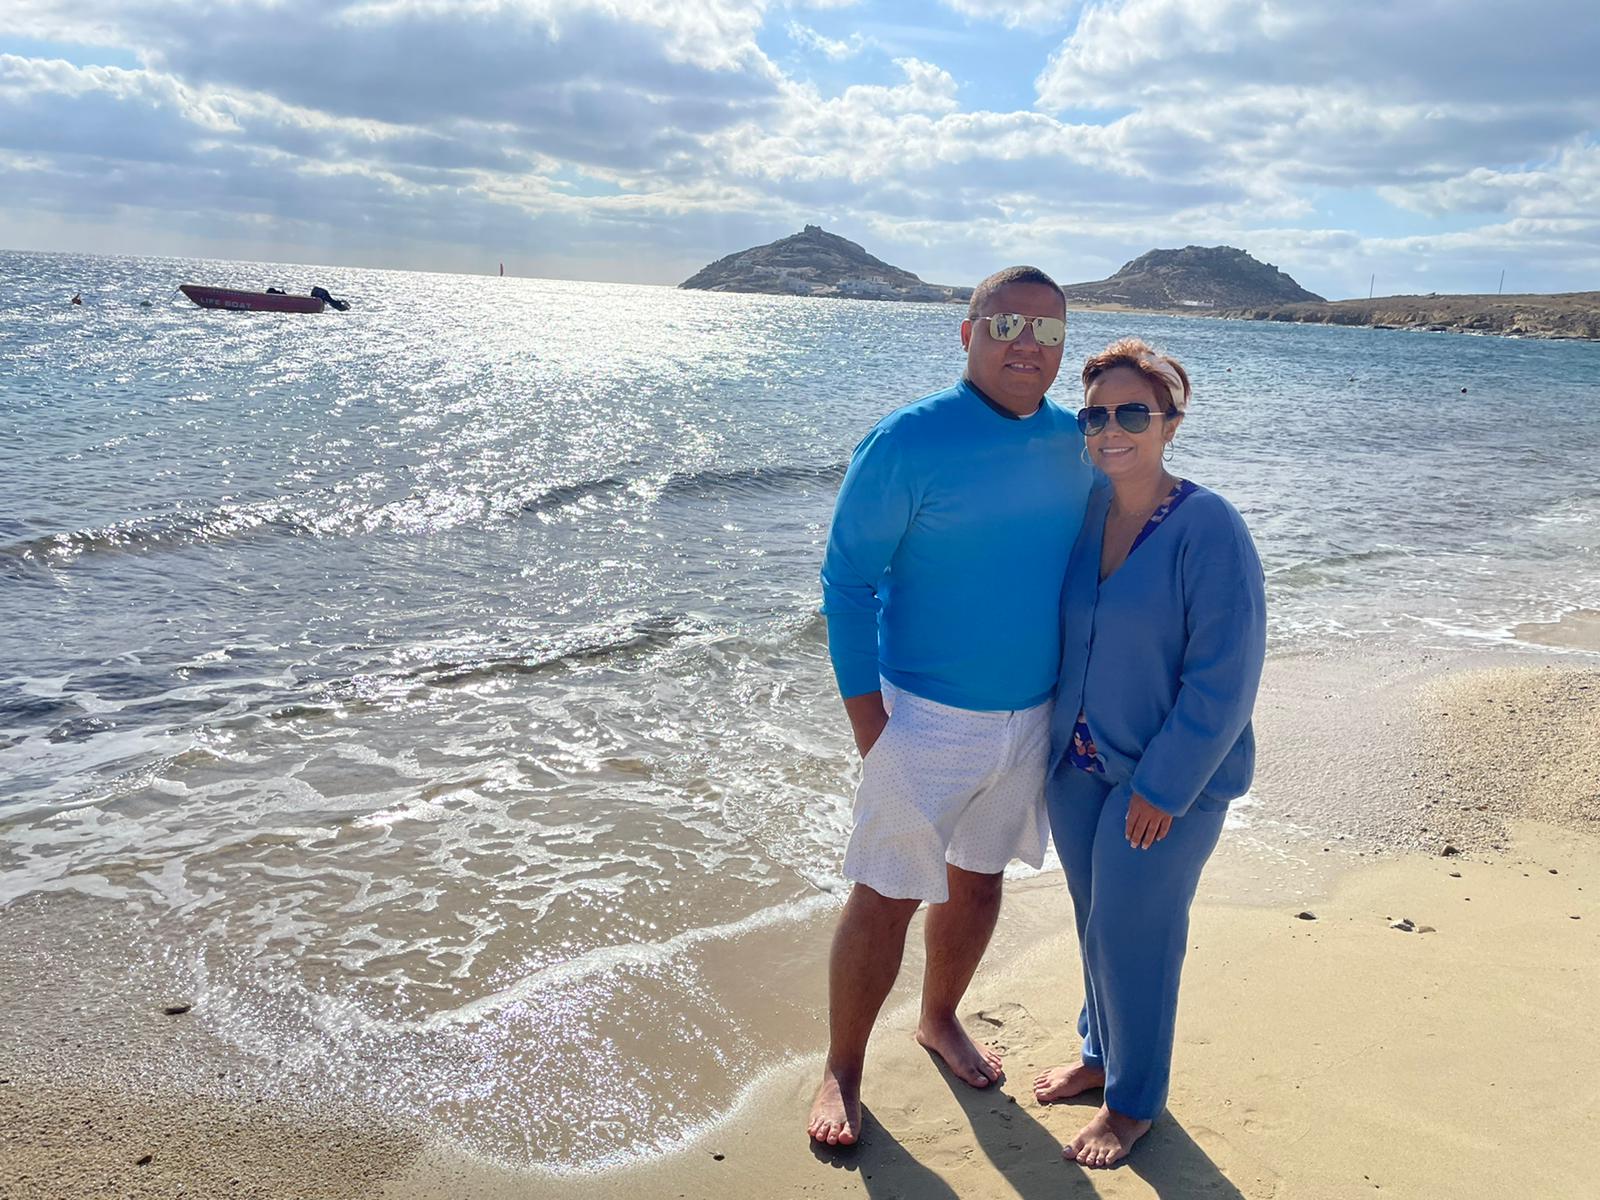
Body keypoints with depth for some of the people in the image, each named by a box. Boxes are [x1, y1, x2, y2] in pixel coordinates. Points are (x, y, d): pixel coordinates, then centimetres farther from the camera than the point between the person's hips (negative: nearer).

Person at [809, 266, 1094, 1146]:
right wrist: (868, 727, -15)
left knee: (979, 877, 19)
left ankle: (939, 1020, 43)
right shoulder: (909, 441, -15)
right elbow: (847, 581, -12)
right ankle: (841, 1073, 22)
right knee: (886, 898, 2)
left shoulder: (1075, 445, 1)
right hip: (930, 718, -5)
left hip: (1034, 717, 5)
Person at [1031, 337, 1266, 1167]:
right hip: (1077, 762, 5)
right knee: (1096, 919, 19)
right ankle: (1101, 1054, 42)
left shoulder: (1209, 530, -19)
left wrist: (1162, 786, -17)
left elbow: (1223, 679, -19)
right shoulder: (1080, 508, -3)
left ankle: (1135, 1099, 28)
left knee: (1132, 933, 6)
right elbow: (1051, 625, 11)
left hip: (1169, 775, -5)